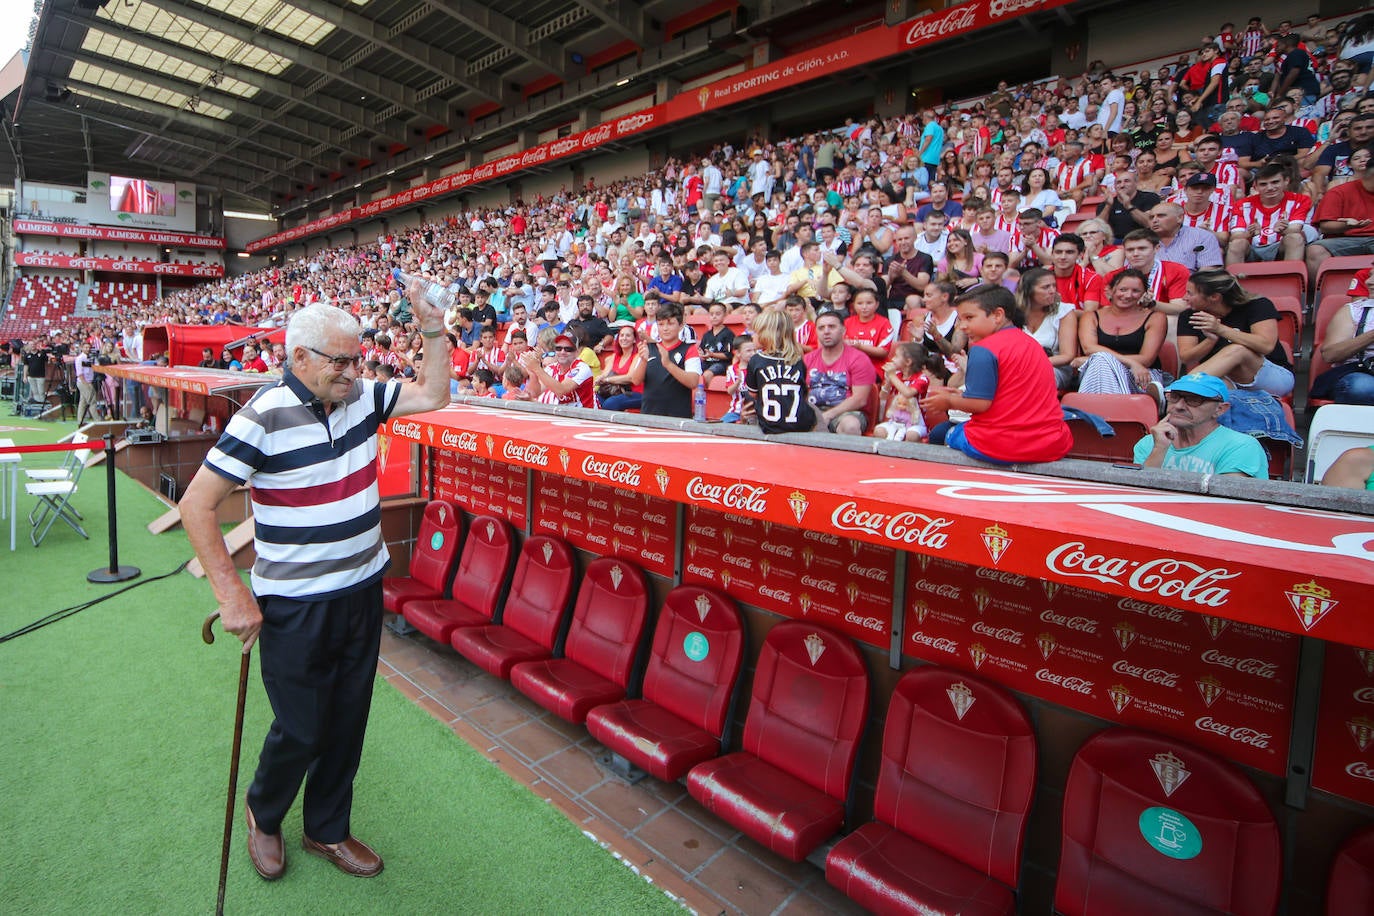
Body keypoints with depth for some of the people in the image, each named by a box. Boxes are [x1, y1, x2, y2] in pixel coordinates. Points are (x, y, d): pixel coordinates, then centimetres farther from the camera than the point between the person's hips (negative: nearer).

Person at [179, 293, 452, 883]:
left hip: (363, 591, 6)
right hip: (295, 607, -5)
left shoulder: (362, 396, -1)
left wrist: (433, 328, -4)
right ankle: (263, 812, 43)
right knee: (301, 731, 9)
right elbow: (197, 504, -16)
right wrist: (232, 594, -17)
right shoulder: (266, 417, -18)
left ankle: (328, 830, 40)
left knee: (348, 722, 17)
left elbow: (434, 396, 8)